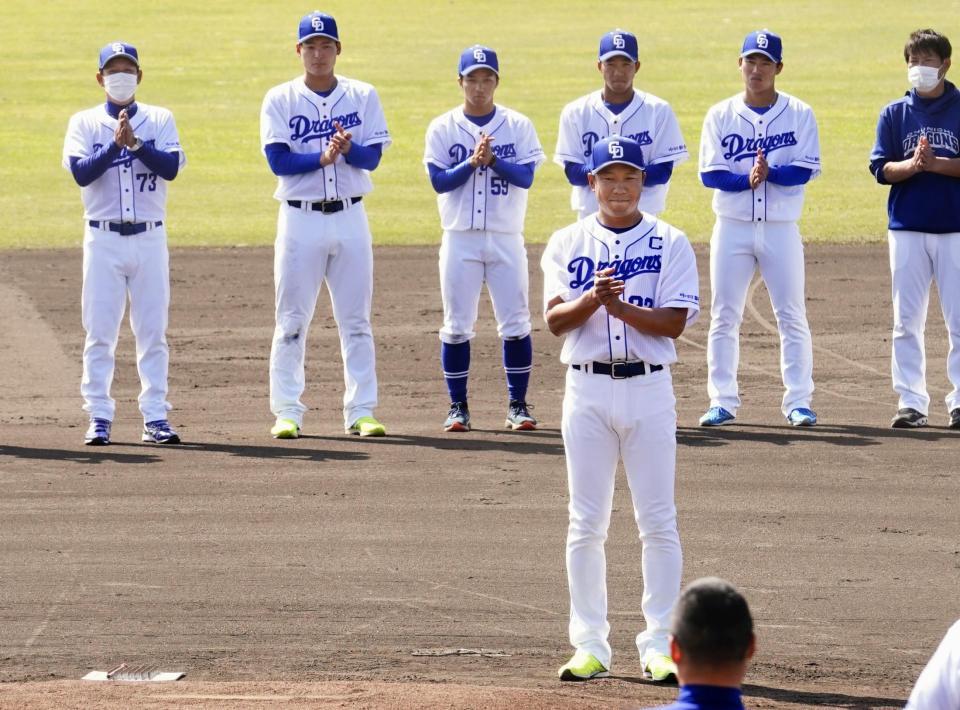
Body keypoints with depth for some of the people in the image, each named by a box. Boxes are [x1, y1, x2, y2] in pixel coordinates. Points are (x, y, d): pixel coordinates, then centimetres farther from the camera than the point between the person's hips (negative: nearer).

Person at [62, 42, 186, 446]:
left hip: (150, 238, 1)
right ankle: (99, 418, 2)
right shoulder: (84, 123, 5)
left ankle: (155, 417, 4)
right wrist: (116, 144, -18)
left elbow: (171, 167, -8)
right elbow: (80, 173, -9)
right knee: (100, 332, -2)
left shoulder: (160, 120, 7)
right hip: (103, 239, -1)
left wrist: (135, 143, -19)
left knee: (152, 331, 1)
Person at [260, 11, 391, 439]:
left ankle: (360, 412, 7)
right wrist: (321, 157, -24)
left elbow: (373, 157, -3)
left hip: (350, 217, 2)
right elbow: (278, 161, -9)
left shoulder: (362, 97, 5)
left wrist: (348, 149, -24)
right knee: (292, 321, -1)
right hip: (300, 218, -2)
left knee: (356, 320, 4)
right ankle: (287, 413, 3)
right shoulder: (280, 100, 0)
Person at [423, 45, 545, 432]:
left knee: (515, 324, 0)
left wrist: (492, 160, -22)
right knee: (457, 326, 2)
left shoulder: (518, 126, 3)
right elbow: (439, 180, -5)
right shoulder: (443, 128, 3)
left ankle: (518, 405, 8)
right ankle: (457, 407, 10)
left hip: (506, 239, 0)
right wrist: (473, 162, -19)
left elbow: (525, 176, -7)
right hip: (460, 238, 0)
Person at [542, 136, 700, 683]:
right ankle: (591, 647, 8)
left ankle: (659, 645, 3)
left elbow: (675, 322, -7)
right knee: (586, 524, 3)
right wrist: (592, 299, -22)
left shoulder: (670, 243, 2)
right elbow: (555, 320, -3)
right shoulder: (568, 244, 7)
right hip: (587, 390, 1)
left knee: (658, 523, -1)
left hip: (648, 389, -1)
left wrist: (620, 306, -20)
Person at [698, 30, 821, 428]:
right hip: (732, 227, 1)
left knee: (791, 316, -1)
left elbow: (805, 170, -7)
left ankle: (798, 401, 3)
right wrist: (747, 178, -20)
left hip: (781, 228, -1)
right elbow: (710, 173, -3)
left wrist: (770, 172, -24)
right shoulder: (721, 116, 4)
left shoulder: (799, 114, 1)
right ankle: (722, 401, 8)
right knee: (724, 316, 2)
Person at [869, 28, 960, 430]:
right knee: (906, 321, 3)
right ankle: (911, 401, 7)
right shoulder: (894, 114, 8)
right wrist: (912, 165, -16)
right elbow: (881, 168, 2)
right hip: (907, 228, 2)